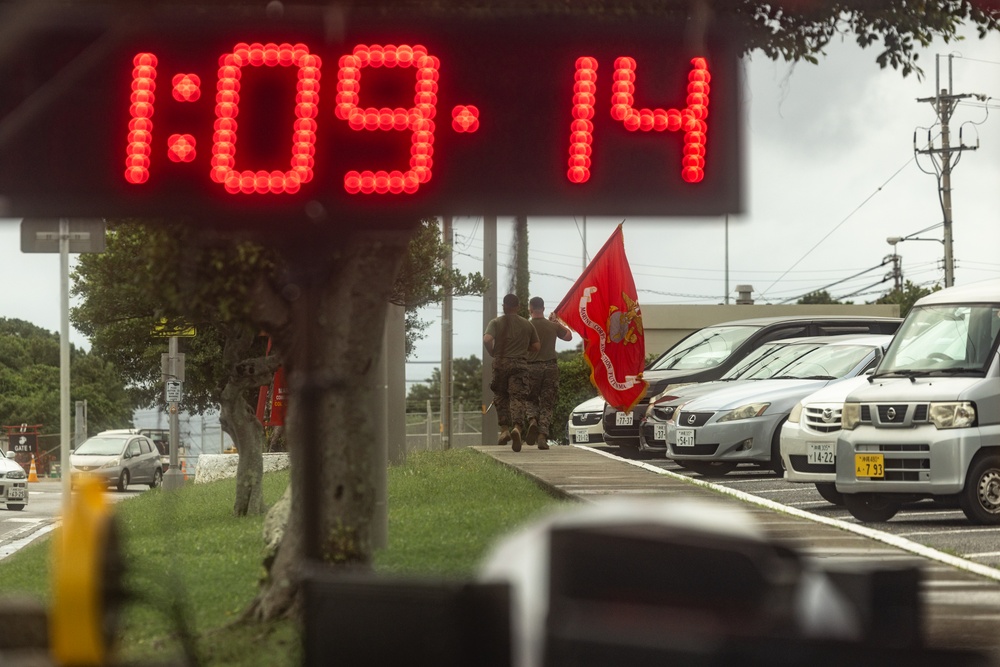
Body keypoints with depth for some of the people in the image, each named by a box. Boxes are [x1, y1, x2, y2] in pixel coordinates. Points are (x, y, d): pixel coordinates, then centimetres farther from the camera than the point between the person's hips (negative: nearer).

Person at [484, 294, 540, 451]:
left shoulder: (496, 323, 1)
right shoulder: (527, 325, 8)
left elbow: (487, 339, -15)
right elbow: (536, 346, 10)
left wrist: (492, 353, 2)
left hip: (500, 363, 0)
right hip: (520, 364, 0)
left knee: (501, 397, 17)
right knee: (518, 398, -8)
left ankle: (504, 429, 12)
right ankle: (517, 428, -29)